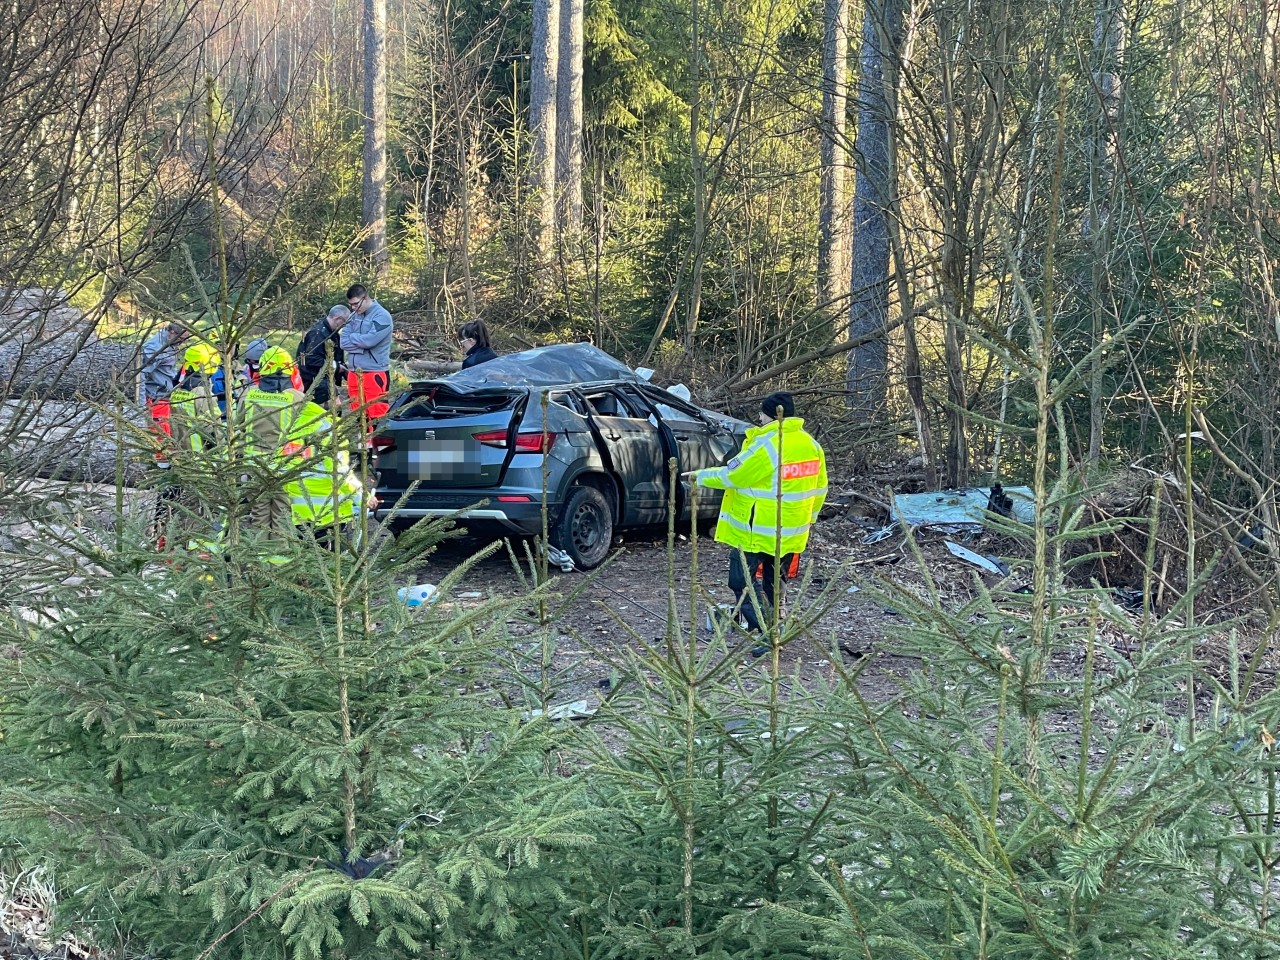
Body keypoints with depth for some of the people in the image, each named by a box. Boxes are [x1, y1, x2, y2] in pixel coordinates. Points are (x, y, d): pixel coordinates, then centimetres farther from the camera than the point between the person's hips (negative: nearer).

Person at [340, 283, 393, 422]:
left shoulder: (382, 316, -10)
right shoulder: (354, 316, 10)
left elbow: (369, 340, -22)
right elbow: (343, 342, 2)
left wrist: (352, 337, -4)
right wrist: (362, 343, -12)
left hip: (375, 373, -7)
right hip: (353, 373, 7)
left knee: (377, 414, -8)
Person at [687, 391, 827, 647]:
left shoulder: (765, 446, -20)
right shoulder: (811, 445, 5)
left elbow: (730, 476, -12)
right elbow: (819, 489, 12)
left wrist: (701, 476, 5)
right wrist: (809, 518, 24)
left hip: (758, 531, -8)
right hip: (792, 533, 8)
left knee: (742, 581, 0)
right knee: (773, 583, 18)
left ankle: (765, 634, -9)